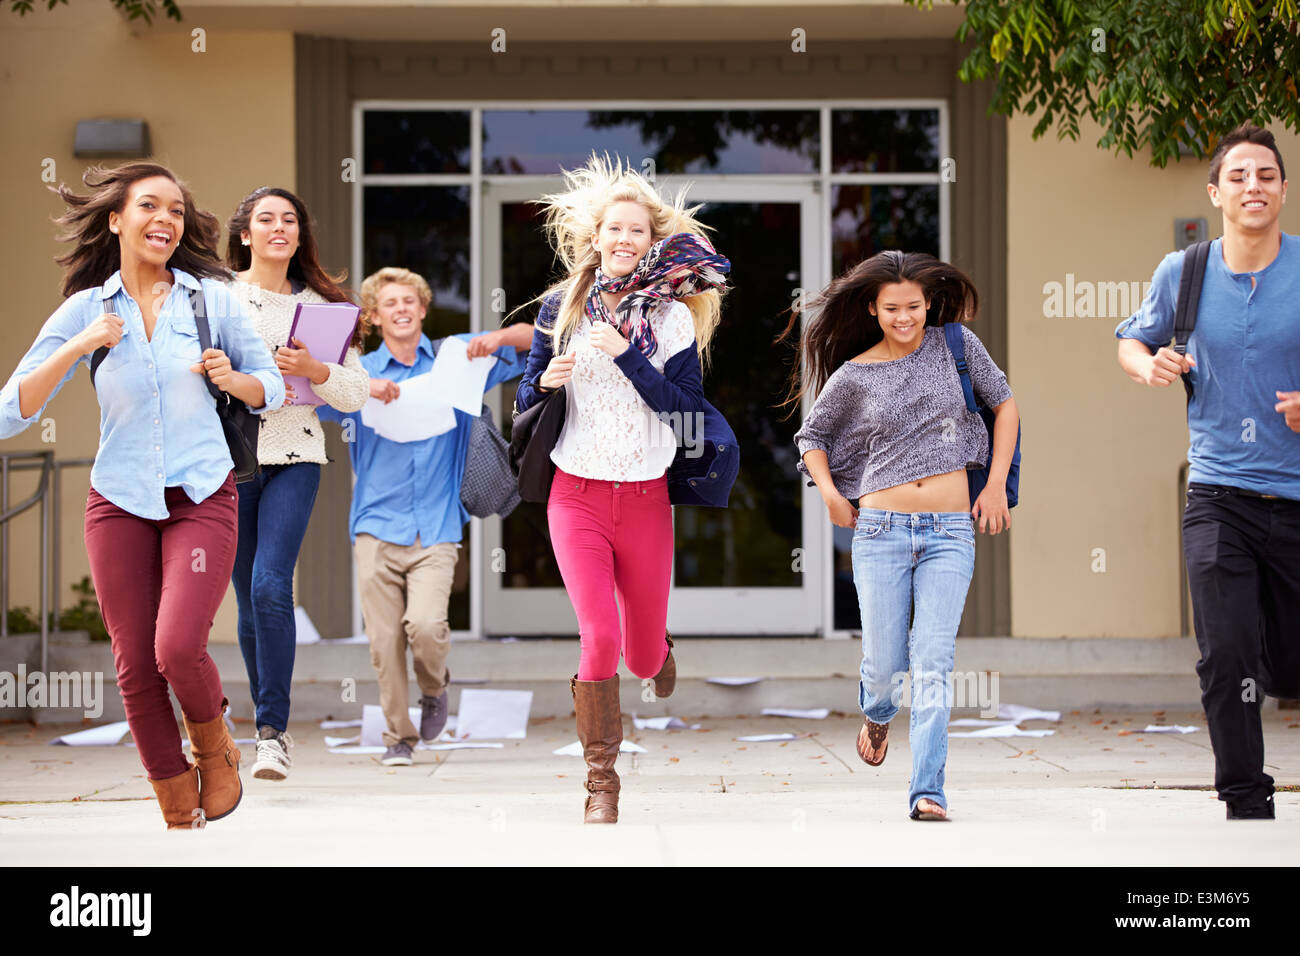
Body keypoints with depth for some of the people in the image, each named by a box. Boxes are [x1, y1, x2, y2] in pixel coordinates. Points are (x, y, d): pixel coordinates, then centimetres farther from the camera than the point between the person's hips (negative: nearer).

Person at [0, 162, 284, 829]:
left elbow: (271, 388, 10)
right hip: (120, 501, 2)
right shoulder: (86, 309, 1)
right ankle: (178, 816, 17)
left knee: (178, 648, -20)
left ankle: (214, 747, 12)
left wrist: (232, 379, -11)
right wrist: (76, 349, -15)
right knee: (135, 666, 2)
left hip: (201, 498, -2)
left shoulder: (212, 298, 1)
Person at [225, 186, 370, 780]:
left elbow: (356, 393, 6)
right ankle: (270, 725, 21)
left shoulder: (319, 303, 7)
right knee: (249, 599, 6)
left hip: (295, 460, -1)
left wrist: (315, 370, -12)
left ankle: (272, 731, -15)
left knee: (271, 585, -17)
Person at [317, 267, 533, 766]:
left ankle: (434, 689, 12)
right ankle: (399, 735, 12)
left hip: (436, 528, -1)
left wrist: (499, 337, -8)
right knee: (385, 640, -4)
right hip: (377, 527, 1)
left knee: (425, 625, -19)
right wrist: (361, 388, -22)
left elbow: (531, 338, 14)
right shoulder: (361, 373, 10)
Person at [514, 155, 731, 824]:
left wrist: (627, 355, -17)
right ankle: (601, 780, 0)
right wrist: (546, 381, -12)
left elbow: (687, 410, -8)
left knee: (643, 656, 6)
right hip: (576, 493, 0)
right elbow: (525, 400, 11)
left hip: (645, 498, 0)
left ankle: (656, 651, 47)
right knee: (599, 636, -18)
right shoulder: (561, 307, 3)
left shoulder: (672, 317, 0)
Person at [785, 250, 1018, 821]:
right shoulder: (854, 375, 3)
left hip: (950, 533, 0)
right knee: (886, 662, 1)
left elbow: (1004, 405, 14)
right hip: (881, 531, 0)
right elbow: (812, 436, 17)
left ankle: (927, 791, -8)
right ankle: (877, 712, 39)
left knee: (933, 661, -10)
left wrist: (997, 485, 6)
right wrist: (829, 492, 1)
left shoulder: (956, 344, 5)